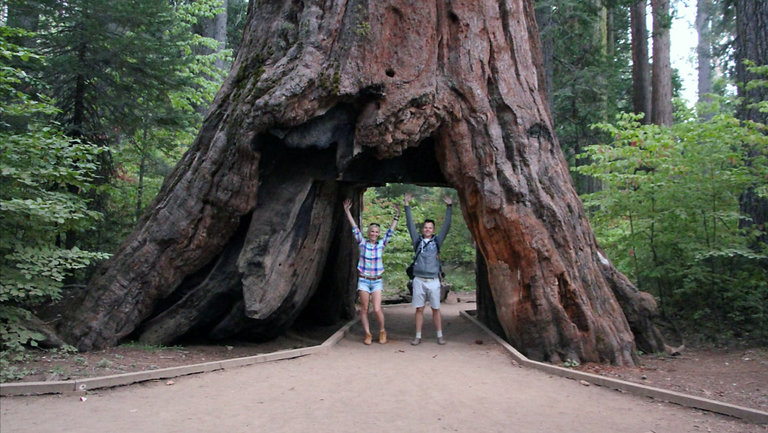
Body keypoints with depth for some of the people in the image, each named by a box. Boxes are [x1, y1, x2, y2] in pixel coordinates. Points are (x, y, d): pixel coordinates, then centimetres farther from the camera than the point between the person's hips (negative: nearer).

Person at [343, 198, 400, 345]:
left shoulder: (381, 243, 3)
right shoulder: (362, 243, 1)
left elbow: (390, 231, 2)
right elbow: (354, 228, -2)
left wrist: (396, 215, -3)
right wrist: (347, 211, -6)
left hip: (377, 281, 0)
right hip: (363, 280, 0)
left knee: (377, 309, -8)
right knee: (364, 309, 3)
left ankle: (382, 331, 14)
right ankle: (368, 334, 15)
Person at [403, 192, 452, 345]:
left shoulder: (437, 241, 8)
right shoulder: (417, 240, 9)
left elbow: (447, 226, 4)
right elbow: (410, 224, 9)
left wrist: (449, 206, 1)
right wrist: (407, 205, 7)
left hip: (433, 280, -1)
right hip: (419, 280, 1)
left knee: (436, 309, 4)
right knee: (419, 309, 4)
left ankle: (440, 335, 12)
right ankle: (418, 336, 10)